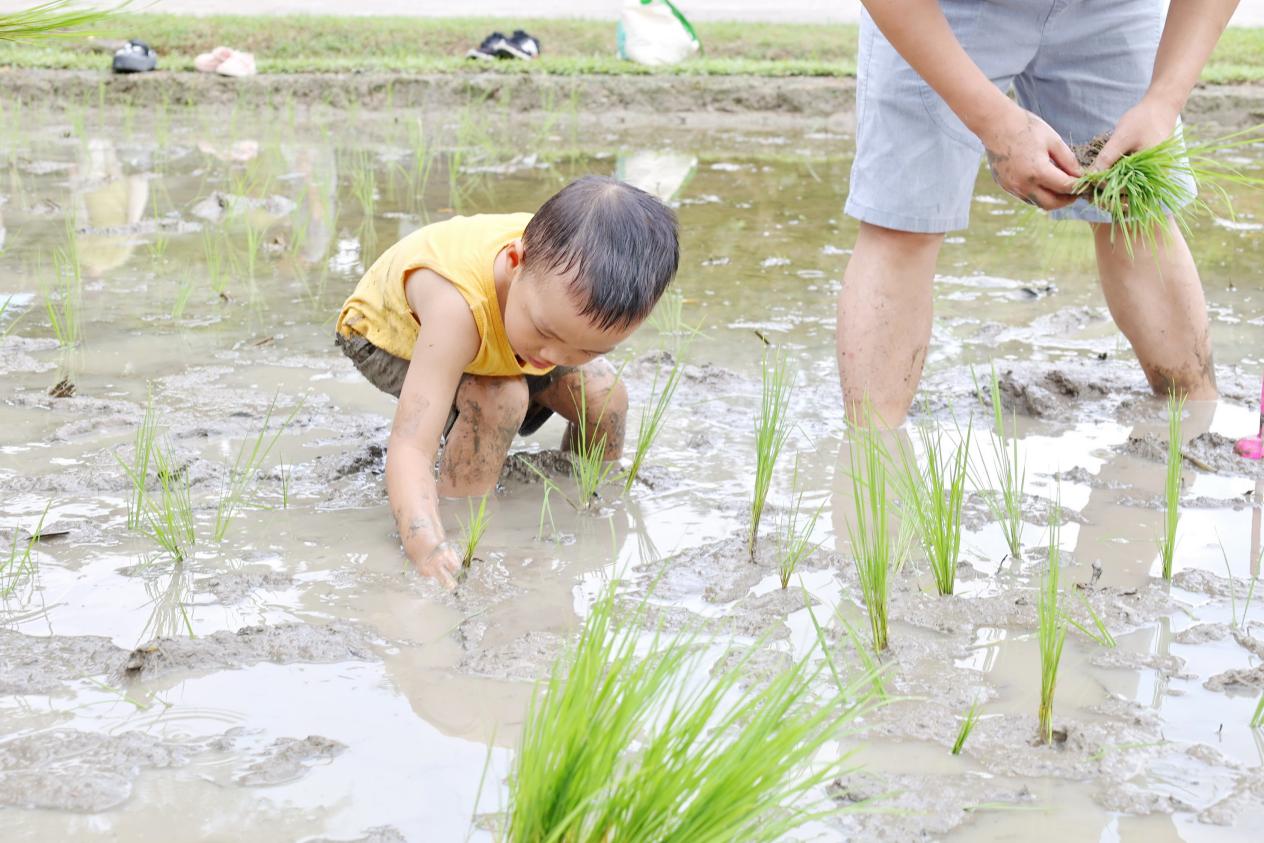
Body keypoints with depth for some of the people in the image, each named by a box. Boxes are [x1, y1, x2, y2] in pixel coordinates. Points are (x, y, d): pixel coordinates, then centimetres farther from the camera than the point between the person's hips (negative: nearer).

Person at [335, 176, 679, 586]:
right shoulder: (456, 310, -51)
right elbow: (409, 451, -53)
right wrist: (429, 551, -66)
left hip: (495, 323, 5)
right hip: (392, 332, -5)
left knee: (604, 398, -9)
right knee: (497, 399, -33)